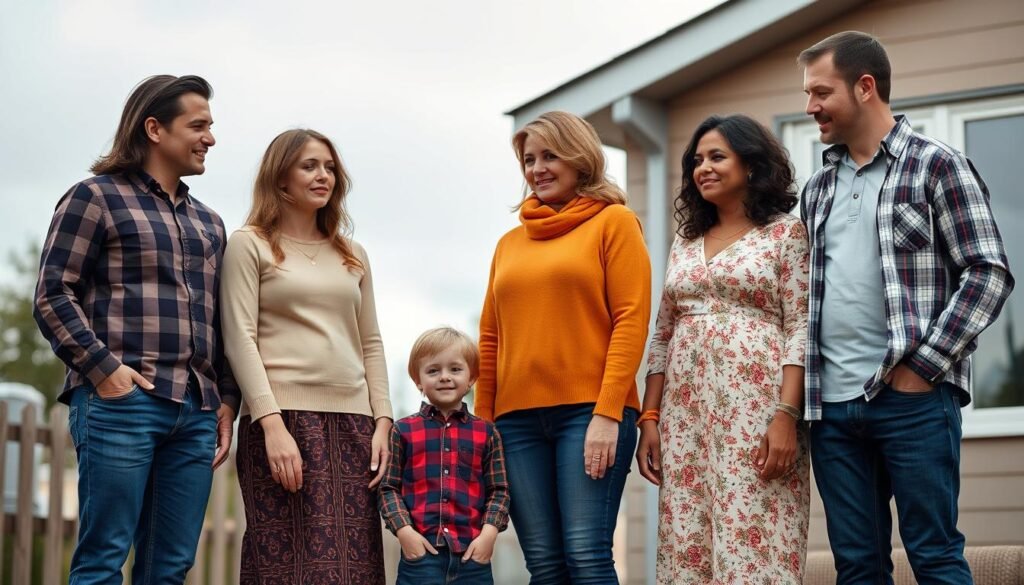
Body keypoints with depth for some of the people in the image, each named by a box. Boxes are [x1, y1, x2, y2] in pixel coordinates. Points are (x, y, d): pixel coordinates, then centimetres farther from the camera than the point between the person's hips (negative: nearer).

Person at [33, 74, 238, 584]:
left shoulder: (209, 223, 23)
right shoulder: (97, 197, 4)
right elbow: (53, 295, -3)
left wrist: (227, 399, 12)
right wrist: (104, 368, -14)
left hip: (197, 412, 6)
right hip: (121, 403, -6)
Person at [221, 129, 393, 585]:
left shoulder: (353, 255, 20)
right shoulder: (250, 245, 5)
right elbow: (240, 340, -4)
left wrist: (382, 422, 6)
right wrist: (272, 424, -15)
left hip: (352, 423, 5)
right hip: (283, 418, -4)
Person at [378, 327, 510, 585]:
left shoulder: (486, 433, 9)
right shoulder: (404, 430, 6)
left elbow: (498, 490, 8)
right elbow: (389, 488, 5)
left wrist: (489, 533, -6)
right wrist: (405, 531, -8)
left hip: (473, 551, 2)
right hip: (421, 550, -2)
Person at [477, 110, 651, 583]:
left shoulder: (614, 222, 5)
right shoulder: (510, 243, 19)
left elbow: (631, 320, -4)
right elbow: (490, 339, 19)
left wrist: (607, 413, -13)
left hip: (590, 412, -5)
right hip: (517, 418, 5)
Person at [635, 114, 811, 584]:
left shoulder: (785, 231, 3)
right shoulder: (686, 241, 18)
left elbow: (800, 330, -5)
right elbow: (662, 336, 17)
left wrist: (786, 415, -16)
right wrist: (649, 419, 8)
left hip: (753, 409, -5)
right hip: (685, 412, 5)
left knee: (754, 546, -10)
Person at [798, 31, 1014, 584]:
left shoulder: (937, 166, 0)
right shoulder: (818, 188, 17)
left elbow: (988, 274, -7)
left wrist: (922, 366, -13)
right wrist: (799, 390, 10)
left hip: (912, 398, -5)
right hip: (831, 404, 5)